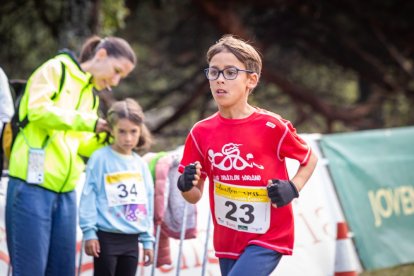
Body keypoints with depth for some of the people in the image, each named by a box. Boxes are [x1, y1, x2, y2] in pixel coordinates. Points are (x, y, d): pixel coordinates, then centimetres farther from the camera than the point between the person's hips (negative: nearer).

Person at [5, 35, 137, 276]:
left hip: (66, 192, 8)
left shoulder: (91, 96, 21)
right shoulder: (56, 69, -1)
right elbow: (38, 109, -17)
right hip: (33, 185, -8)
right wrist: (88, 122, -16)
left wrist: (106, 136, 2)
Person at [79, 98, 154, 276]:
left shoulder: (141, 164, 9)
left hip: (131, 239, 6)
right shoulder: (100, 158, -8)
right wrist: (89, 231, -12)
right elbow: (88, 196, -9)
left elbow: (147, 202, 14)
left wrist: (148, 240, 13)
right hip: (107, 237, -5)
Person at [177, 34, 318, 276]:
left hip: (268, 239, -5)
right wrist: (186, 184, -17)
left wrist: (292, 188, -11)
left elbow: (310, 159, 6)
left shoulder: (272, 127, -11)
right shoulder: (201, 133, 0)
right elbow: (194, 196, 6)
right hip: (227, 240, 5)